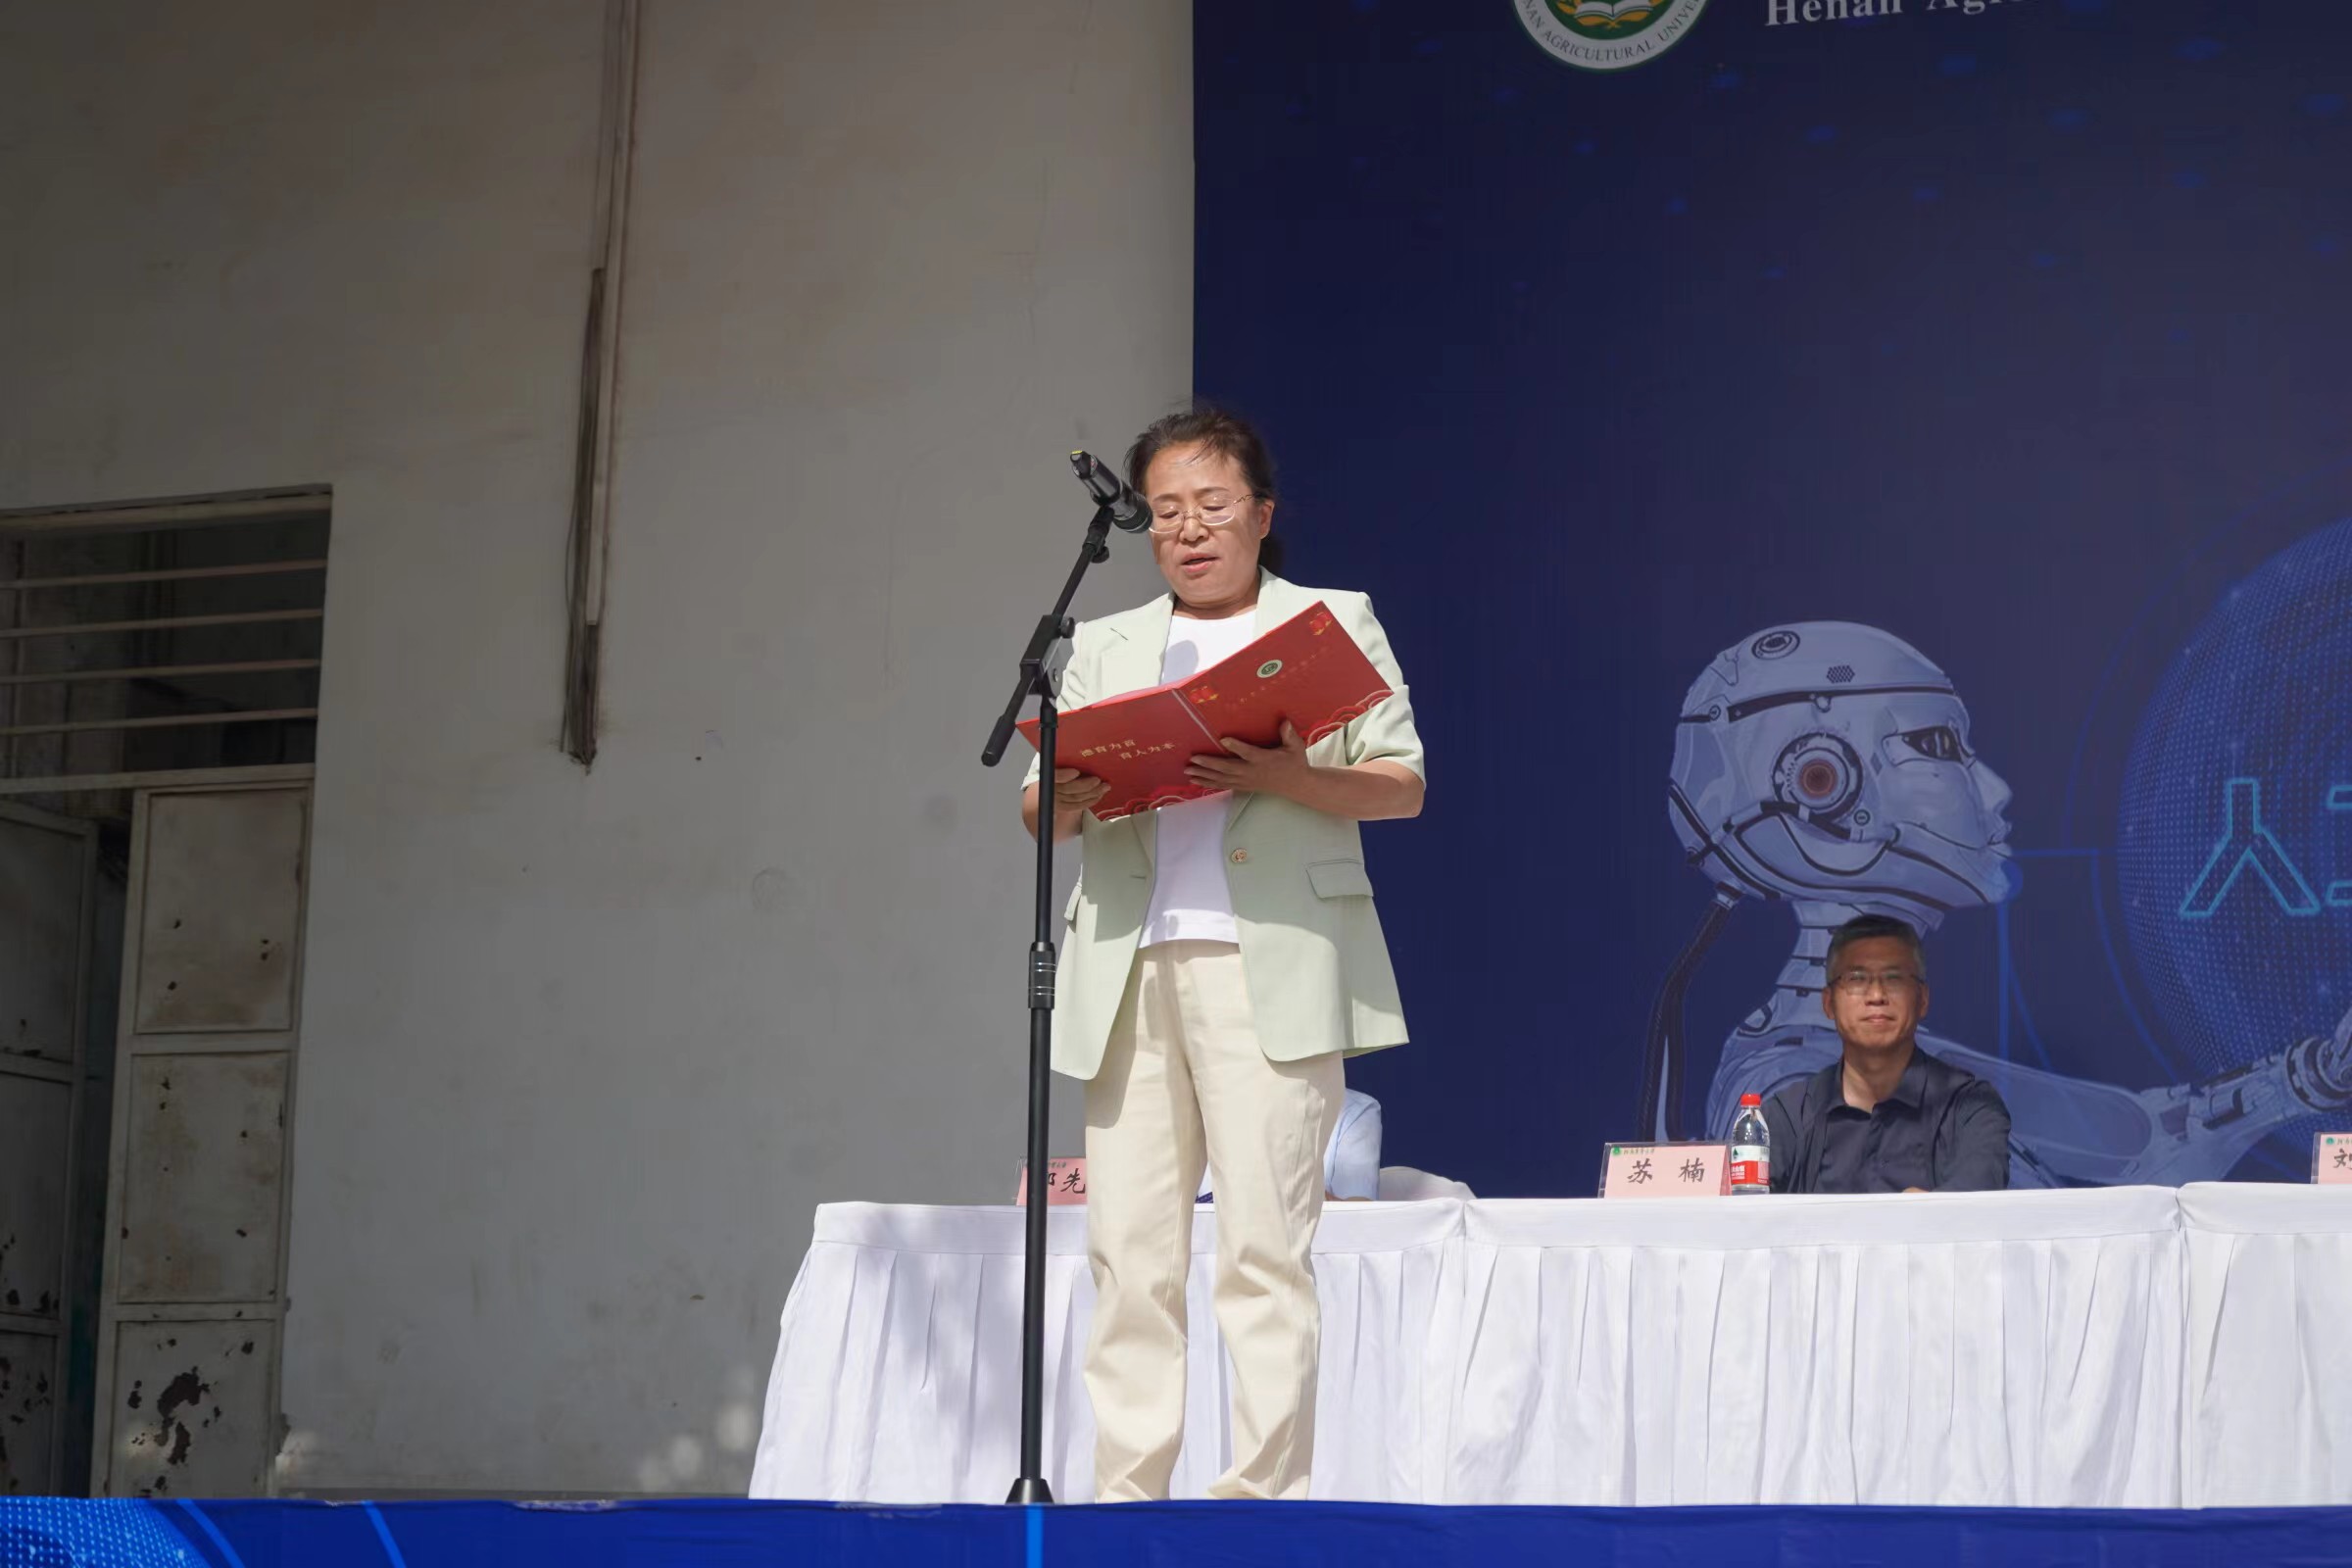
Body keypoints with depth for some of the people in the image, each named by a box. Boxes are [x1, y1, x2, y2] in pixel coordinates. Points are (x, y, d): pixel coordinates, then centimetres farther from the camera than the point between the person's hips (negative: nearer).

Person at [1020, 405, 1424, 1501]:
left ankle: (1264, 1494, -7)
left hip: (1268, 968, -3)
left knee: (1264, 1245, -9)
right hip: (1132, 971, 4)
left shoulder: (1332, 621, 13)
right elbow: (1036, 809, 17)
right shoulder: (1104, 647, 23)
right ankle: (1123, 1496, 3)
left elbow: (1404, 785, 4)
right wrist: (1066, 798, -7)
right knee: (1129, 1253, -1)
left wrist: (1287, 776, -14)